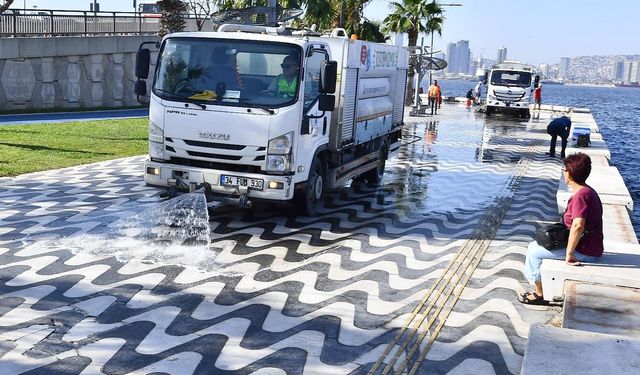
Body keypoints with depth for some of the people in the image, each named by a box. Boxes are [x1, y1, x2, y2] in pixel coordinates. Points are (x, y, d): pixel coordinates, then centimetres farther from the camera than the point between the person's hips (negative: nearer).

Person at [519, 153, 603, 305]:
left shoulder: (581, 195, -25)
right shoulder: (586, 190, 9)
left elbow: (578, 225, -37)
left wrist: (569, 253, -31)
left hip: (585, 252, -10)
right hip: (587, 245, 10)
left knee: (534, 251, -4)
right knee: (535, 245, 17)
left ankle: (539, 294, 9)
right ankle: (540, 285, 23)